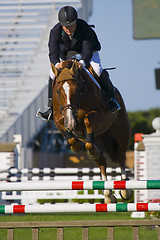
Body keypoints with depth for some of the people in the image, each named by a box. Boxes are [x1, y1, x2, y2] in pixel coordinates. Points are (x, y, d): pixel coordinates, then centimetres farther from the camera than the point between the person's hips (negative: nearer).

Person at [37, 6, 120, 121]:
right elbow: (53, 51, -39)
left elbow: (88, 49, -42)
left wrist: (83, 62, -64)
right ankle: (51, 107, 0)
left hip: (86, 52, -2)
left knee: (98, 70, -25)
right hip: (66, 55, 2)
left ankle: (111, 98, -5)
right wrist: (57, 63, -62)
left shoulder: (84, 28, -35)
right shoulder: (55, 32, -30)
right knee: (53, 74, -12)